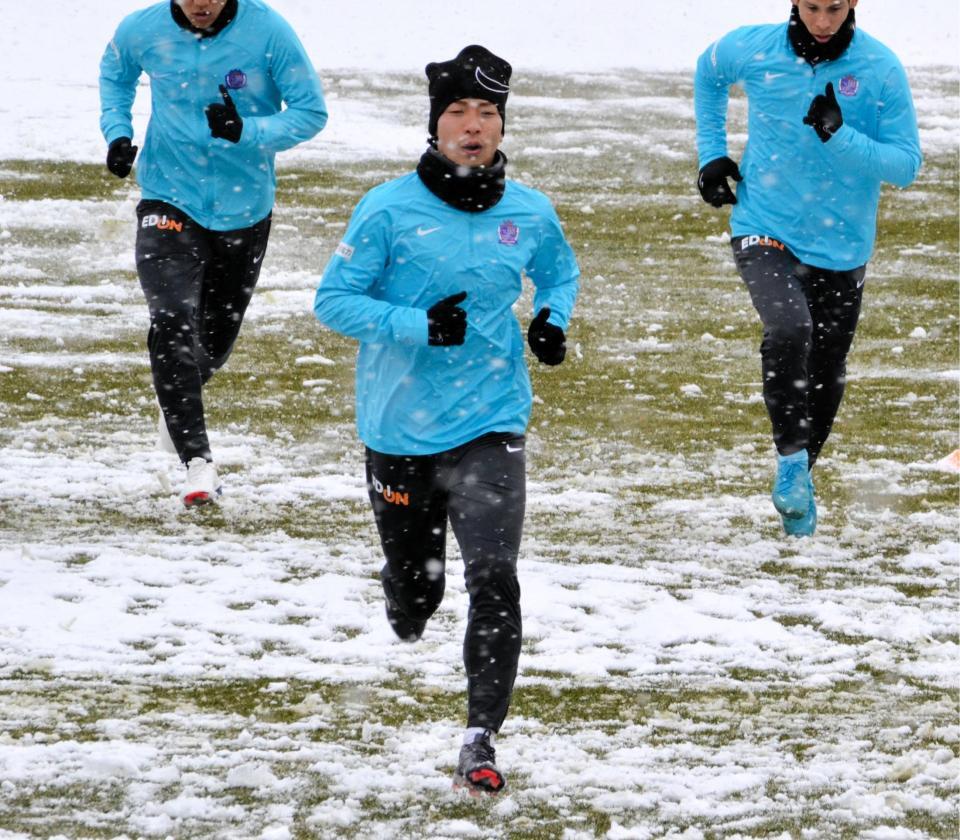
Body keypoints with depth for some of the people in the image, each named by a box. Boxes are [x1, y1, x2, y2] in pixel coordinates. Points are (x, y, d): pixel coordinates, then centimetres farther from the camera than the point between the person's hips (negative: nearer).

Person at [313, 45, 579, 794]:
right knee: (414, 585, 15)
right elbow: (334, 300, -9)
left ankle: (481, 742, -14)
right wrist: (417, 325, -22)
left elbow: (561, 270, 22)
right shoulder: (389, 210, -10)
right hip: (400, 428, 0)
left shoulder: (529, 214, 0)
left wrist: (554, 318, 0)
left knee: (494, 582, -17)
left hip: (489, 426, 0)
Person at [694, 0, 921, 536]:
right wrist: (711, 154, 9)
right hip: (766, 232, -1)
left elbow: (906, 166, -12)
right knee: (789, 328, -29)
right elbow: (709, 74, 16)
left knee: (826, 376, 14)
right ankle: (791, 459, -15)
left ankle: (801, 477, 39)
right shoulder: (752, 50, -8)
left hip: (842, 247, 1)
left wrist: (840, 136, -26)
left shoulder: (882, 69, -12)